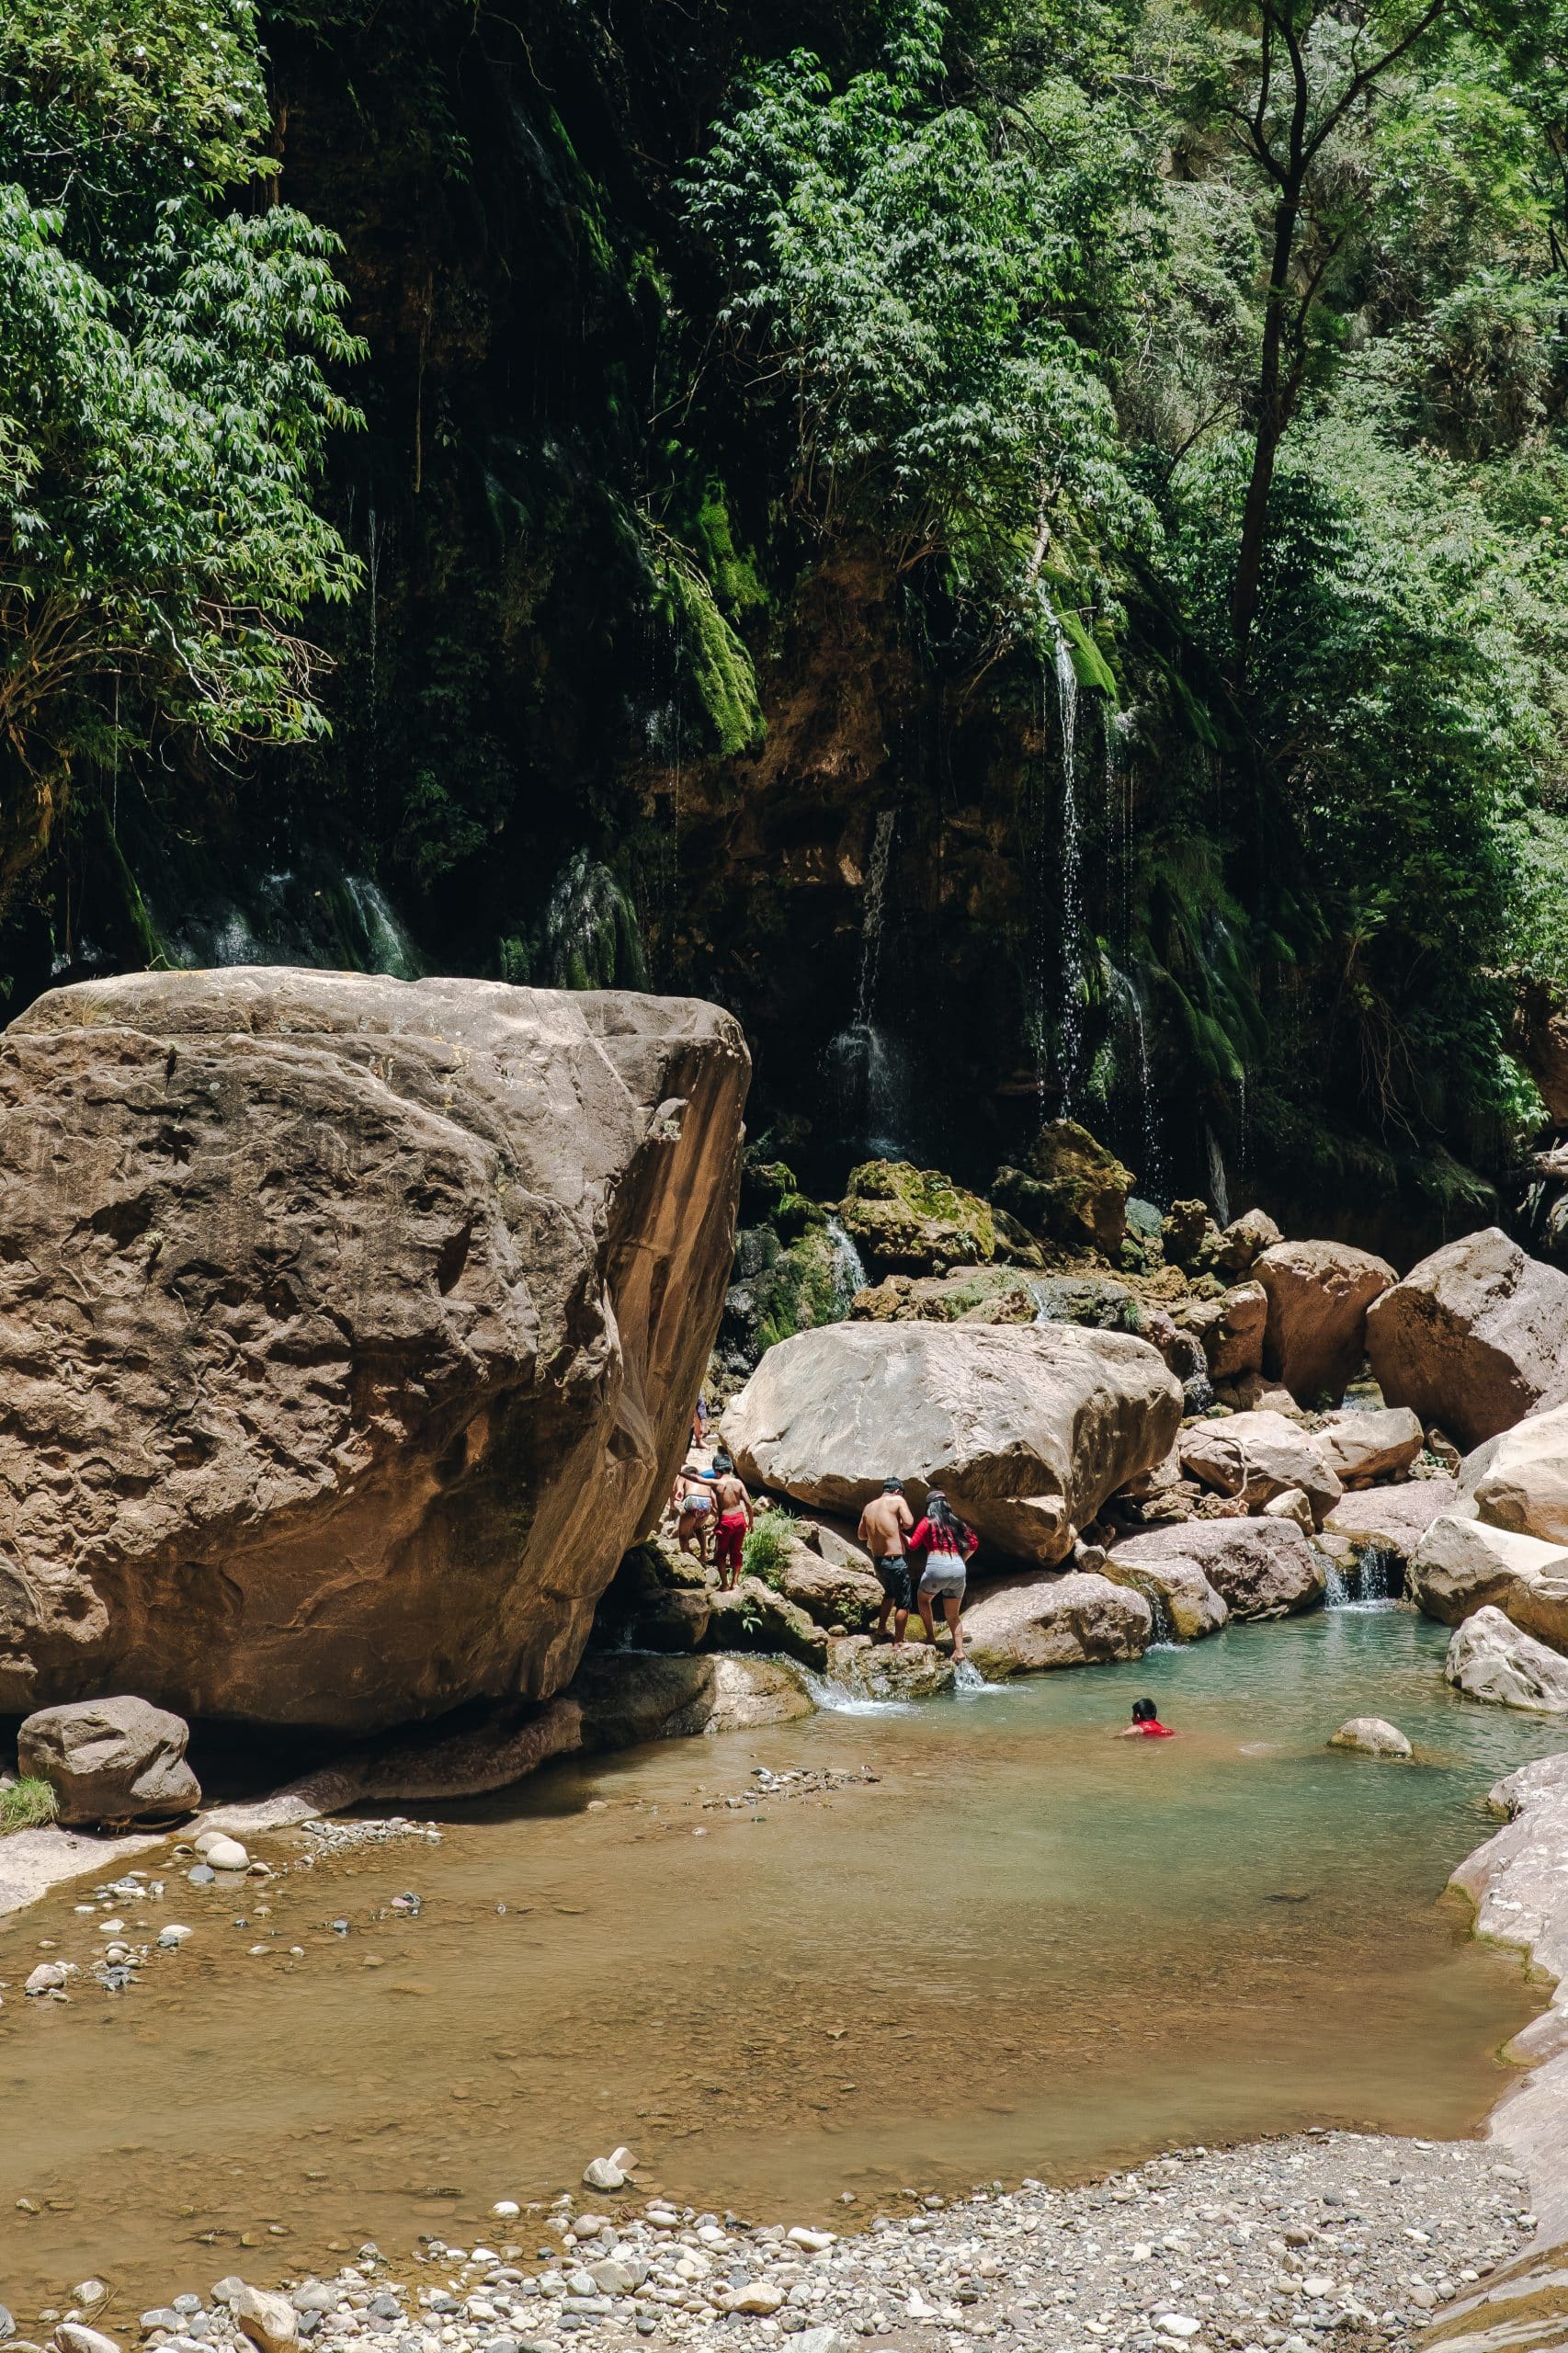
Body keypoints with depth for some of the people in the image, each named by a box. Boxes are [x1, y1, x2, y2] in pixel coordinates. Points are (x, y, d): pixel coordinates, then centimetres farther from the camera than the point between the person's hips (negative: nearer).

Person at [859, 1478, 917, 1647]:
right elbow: (909, 1522, -18)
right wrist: (900, 1526, 2)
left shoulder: (869, 1507, 9)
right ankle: (898, 1643, 7)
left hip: (877, 1561, 6)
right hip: (896, 1561, -6)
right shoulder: (897, 1500, -8)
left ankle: (881, 1628, 33)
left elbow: (861, 1535, 16)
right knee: (903, 1603, 6)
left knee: (890, 1593, 32)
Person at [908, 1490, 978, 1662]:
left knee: (923, 1598, 25)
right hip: (958, 1569, 4)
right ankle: (959, 1651, 0)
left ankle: (931, 1638, 15)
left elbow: (913, 1545, -2)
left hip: (937, 1566, -4)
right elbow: (973, 1542, 15)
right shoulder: (956, 1522, 17)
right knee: (953, 1616, 15)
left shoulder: (928, 1522, 4)